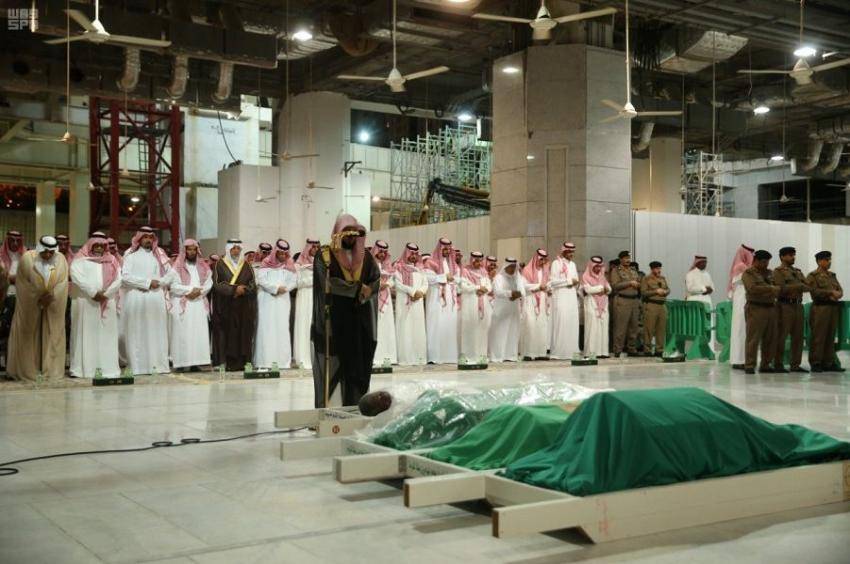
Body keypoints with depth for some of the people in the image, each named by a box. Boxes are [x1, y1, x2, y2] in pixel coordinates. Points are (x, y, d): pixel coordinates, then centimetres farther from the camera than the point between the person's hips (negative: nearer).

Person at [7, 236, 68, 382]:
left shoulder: (61, 260, -8)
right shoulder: (27, 258, -13)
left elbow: (62, 283, -5)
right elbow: (22, 283, -8)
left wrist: (51, 296, -17)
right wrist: (37, 298, -11)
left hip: (53, 307, 1)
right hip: (30, 306, -1)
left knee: (52, 337, 5)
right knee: (28, 337, 4)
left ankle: (51, 369, 12)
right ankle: (26, 370, 12)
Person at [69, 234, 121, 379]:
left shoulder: (112, 260, 15)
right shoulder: (80, 260, 5)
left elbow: (118, 279, 4)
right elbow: (77, 277, -9)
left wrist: (105, 293, -9)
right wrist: (93, 293, -15)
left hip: (107, 303, 3)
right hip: (85, 302, -3)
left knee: (107, 335, 1)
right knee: (86, 335, -4)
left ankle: (108, 368, 1)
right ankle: (84, 368, -4)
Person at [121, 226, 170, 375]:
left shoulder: (159, 255, 15)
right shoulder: (131, 255, 4)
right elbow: (125, 276, -8)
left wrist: (158, 283, -5)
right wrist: (147, 282, -10)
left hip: (156, 298, 3)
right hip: (135, 299, -3)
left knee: (156, 333, 1)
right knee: (136, 333, -3)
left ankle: (157, 364, 2)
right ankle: (137, 366, -3)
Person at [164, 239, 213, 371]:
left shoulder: (203, 267, 14)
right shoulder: (177, 267, 3)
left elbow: (208, 284, 8)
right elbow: (174, 285, -5)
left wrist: (199, 291, -9)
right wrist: (190, 290, -14)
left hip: (199, 303, 4)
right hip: (182, 304, -4)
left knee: (198, 332, -2)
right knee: (183, 333, -7)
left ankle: (195, 362, -1)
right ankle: (181, 362, -8)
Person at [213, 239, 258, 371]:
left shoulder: (247, 265, 13)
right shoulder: (220, 265, 4)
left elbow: (253, 284, 5)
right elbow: (217, 284, -6)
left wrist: (243, 290, -14)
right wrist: (234, 289, -16)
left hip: (244, 308, 3)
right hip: (226, 307, -3)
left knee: (243, 333, -1)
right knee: (228, 333, -6)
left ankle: (242, 362, 0)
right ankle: (229, 362, -5)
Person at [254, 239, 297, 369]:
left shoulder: (289, 264, 10)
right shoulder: (267, 262, 1)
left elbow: (293, 281, 4)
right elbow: (261, 279, -8)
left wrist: (284, 288, -13)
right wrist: (275, 288, -14)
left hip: (283, 299, 2)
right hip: (267, 299, -2)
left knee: (282, 328, -1)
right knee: (266, 328, -5)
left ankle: (282, 361, -1)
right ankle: (265, 361, -5)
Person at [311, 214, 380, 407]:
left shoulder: (365, 257, 14)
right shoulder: (325, 256, -1)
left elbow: (376, 279, 4)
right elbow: (328, 282, -15)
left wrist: (364, 293, -16)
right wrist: (357, 289, -14)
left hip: (360, 321, 4)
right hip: (334, 320, -4)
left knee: (359, 364, 2)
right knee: (334, 367, -6)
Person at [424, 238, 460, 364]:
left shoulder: (453, 264, 18)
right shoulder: (432, 262, -2)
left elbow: (458, 278, 18)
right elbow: (429, 278, -12)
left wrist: (453, 278, -3)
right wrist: (445, 277, -10)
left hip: (451, 298, 6)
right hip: (437, 298, -6)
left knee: (450, 325, 2)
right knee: (437, 326, -9)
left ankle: (449, 355, 3)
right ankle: (435, 356, -10)